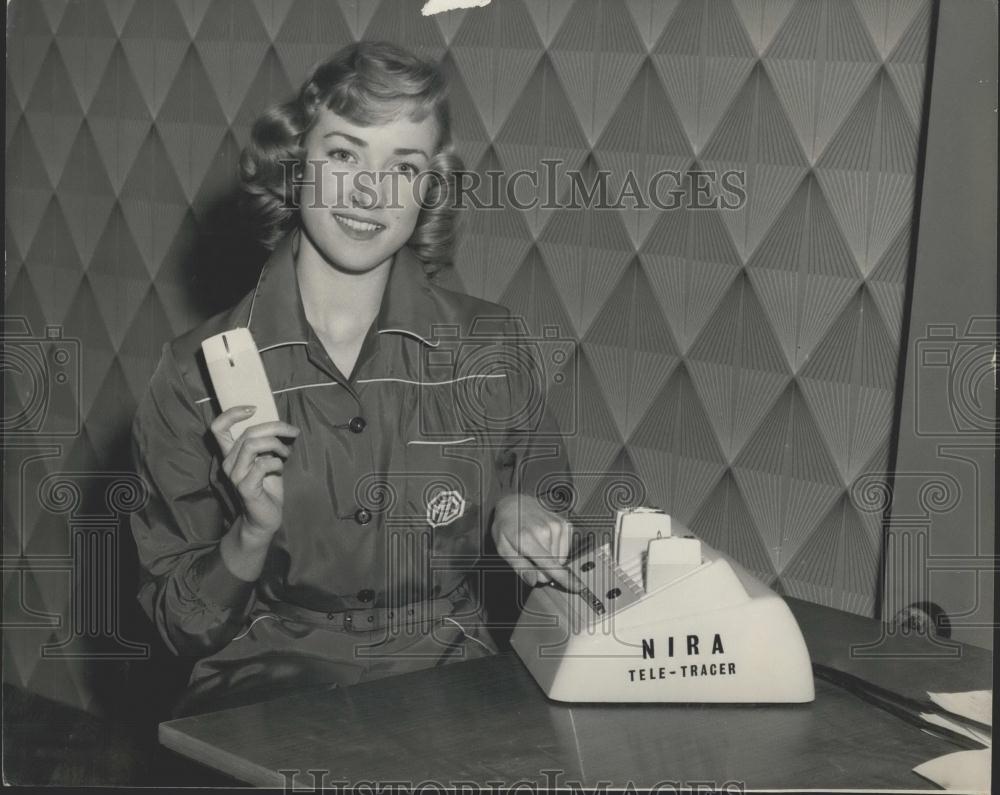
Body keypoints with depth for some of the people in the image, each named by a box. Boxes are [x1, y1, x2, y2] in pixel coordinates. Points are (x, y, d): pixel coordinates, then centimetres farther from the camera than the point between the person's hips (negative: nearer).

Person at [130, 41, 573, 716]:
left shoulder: (489, 348, -1)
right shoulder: (197, 374, -3)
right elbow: (185, 629, 2)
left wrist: (520, 511, -6)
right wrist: (253, 534, -17)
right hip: (265, 690, -2)